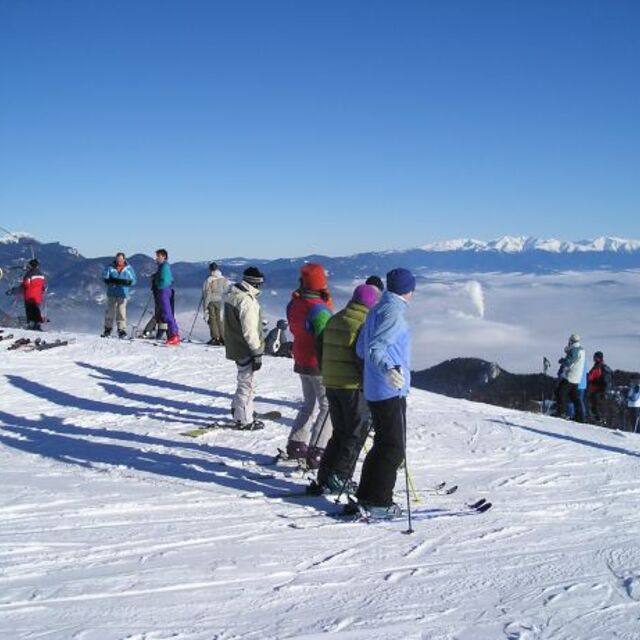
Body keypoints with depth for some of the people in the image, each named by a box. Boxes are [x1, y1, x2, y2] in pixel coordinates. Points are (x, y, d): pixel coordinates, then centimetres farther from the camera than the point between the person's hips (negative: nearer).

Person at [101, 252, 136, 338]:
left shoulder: (128, 269, 4)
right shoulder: (110, 267, 4)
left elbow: (133, 281, 3)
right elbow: (105, 278, -3)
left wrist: (125, 282, -17)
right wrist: (114, 281, -19)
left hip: (123, 294, -1)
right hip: (111, 294, 1)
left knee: (121, 312, -4)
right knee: (110, 312, 4)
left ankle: (122, 331, -1)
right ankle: (108, 329, 13)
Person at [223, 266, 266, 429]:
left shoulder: (232, 294, 7)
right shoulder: (247, 301, -24)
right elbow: (250, 331, -23)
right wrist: (257, 353, -17)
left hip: (234, 347, 10)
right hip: (246, 350, -10)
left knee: (245, 381, 24)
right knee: (247, 383, 1)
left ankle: (238, 410, 37)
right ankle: (244, 420, 10)